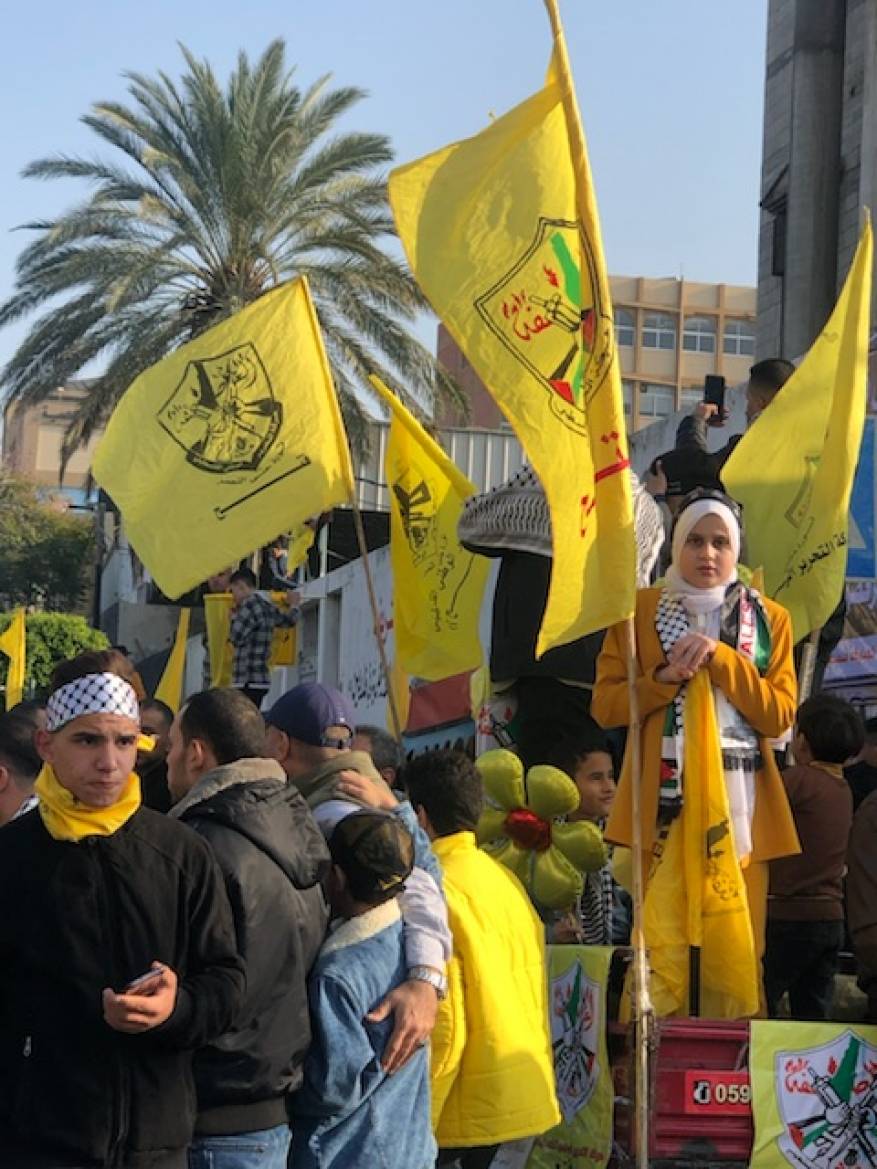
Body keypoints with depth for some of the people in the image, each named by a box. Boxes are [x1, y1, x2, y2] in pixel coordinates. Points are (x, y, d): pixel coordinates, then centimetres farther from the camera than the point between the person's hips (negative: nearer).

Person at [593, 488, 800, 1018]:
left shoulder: (770, 619, 10)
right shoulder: (640, 610, 8)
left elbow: (781, 716, 1)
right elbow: (606, 704, 5)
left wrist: (722, 660, -10)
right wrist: (666, 678, -11)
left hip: (740, 805, 1)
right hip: (664, 802, -1)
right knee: (660, 948, -7)